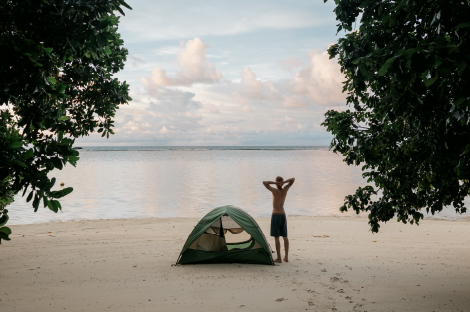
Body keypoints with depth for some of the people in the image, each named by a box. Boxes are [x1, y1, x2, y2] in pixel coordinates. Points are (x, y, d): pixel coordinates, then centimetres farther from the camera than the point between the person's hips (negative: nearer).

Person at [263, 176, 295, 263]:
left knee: (276, 237, -1)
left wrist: (274, 183, -19)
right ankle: (286, 257, 15)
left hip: (275, 215, -5)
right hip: (283, 215, 5)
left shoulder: (275, 191, -14)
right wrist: (284, 182, -8)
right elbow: (293, 179, 10)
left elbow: (264, 182, -18)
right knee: (285, 236, 13)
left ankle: (279, 258, -1)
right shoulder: (285, 190, -1)